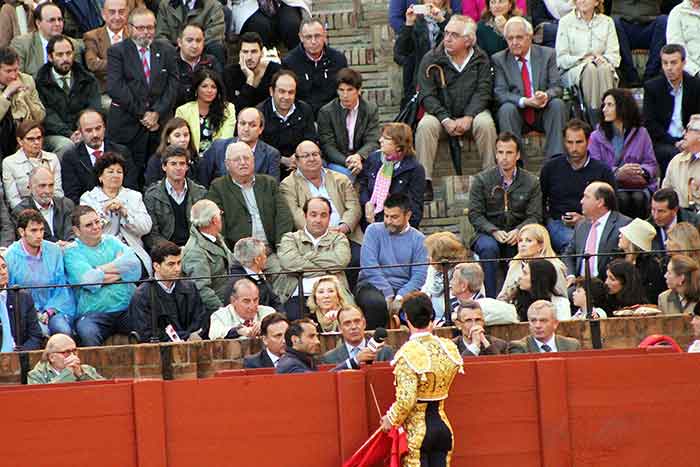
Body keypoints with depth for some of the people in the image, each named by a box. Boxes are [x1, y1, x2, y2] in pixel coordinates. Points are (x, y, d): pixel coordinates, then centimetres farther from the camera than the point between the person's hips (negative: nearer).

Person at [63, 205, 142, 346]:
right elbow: (89, 281, -12)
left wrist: (100, 270, -4)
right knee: (87, 333, -35)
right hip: (93, 314, -3)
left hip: (127, 309, 3)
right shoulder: (72, 252, 5)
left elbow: (134, 264, 1)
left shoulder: (112, 241, 18)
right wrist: (119, 267, 0)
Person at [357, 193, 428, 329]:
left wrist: (400, 297, -18)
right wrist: (388, 295, -17)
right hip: (373, 285, -1)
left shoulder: (419, 239, 7)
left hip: (404, 288, 1)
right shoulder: (374, 230, 5)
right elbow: (369, 266, -7)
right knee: (375, 302, -37)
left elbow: (419, 276, -1)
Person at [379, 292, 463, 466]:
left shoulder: (407, 353, -17)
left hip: (416, 430, -5)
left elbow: (406, 401, -20)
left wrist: (390, 419, -3)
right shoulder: (448, 347, 0)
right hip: (442, 425, 5)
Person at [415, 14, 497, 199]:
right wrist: (446, 121, -20)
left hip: (471, 113, 0)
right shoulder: (431, 59, 1)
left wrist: (467, 118, -21)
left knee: (485, 123, -32)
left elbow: (483, 92, -4)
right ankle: (425, 182, -31)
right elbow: (428, 95, -6)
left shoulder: (481, 59, 3)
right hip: (441, 114, 0)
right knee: (425, 125, -31)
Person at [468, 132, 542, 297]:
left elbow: (535, 216, 1)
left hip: (518, 235, 1)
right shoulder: (482, 179, 2)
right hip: (488, 233, -1)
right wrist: (494, 231, -18)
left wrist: (518, 231, -20)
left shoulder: (531, 182, 5)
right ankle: (491, 299, -30)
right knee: (489, 248, -34)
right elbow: (475, 214, -2)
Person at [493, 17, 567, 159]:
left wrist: (546, 95, -28)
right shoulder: (499, 59, 3)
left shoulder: (547, 55, 5)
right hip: (517, 113, -1)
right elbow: (500, 93, -8)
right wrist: (525, 101, -25)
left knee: (558, 104, -27)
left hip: (543, 112, 1)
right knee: (506, 109, -31)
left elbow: (556, 87, -2)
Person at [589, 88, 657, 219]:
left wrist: (642, 170, -14)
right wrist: (617, 172, -17)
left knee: (638, 198, -33)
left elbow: (651, 164, 9)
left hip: (638, 185, 1)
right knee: (622, 198, -34)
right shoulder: (597, 137, 8)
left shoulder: (641, 133, 10)